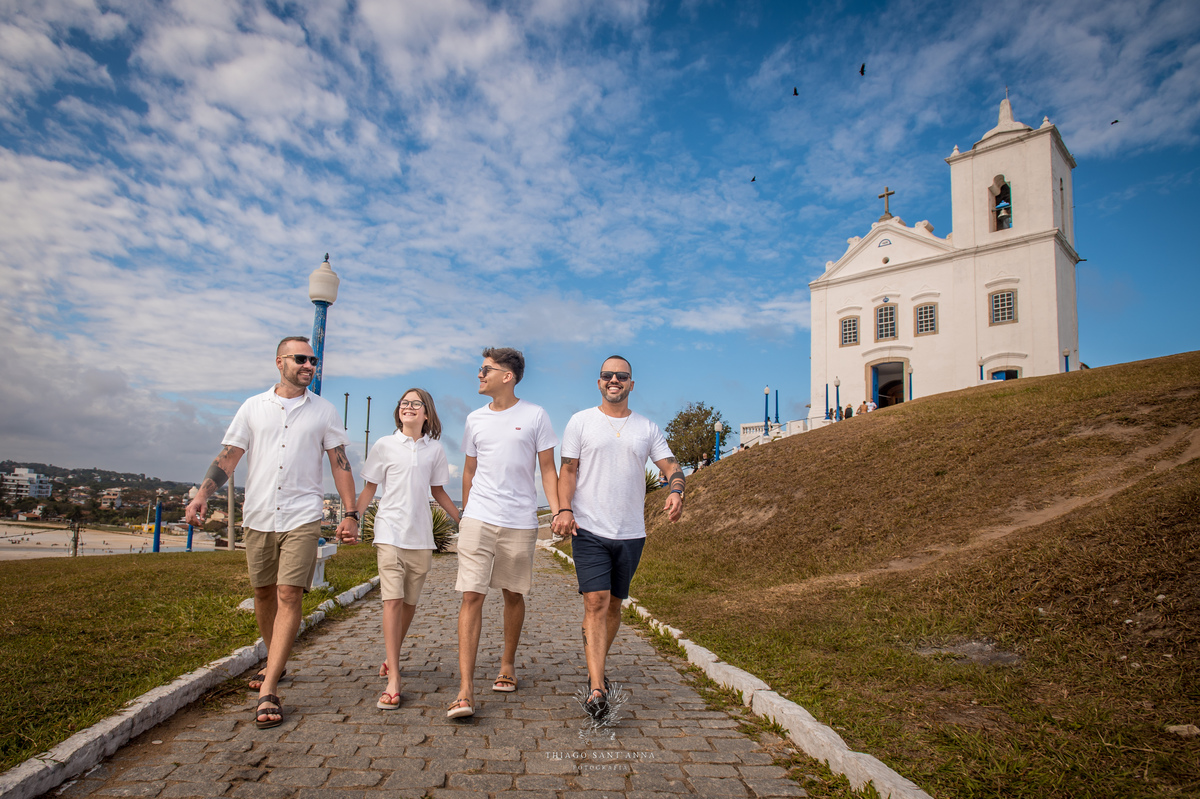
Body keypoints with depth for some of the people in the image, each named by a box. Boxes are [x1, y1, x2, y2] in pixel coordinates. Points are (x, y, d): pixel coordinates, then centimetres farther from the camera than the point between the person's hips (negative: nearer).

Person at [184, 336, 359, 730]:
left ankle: (268, 691, -10)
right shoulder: (253, 407, 9)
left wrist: (350, 514, -3)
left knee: (289, 595, -11)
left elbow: (340, 463, 4)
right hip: (258, 515, 3)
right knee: (263, 592, 13)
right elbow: (229, 456, 6)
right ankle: (275, 662, 35)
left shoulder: (324, 411, 6)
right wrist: (202, 495, -9)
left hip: (302, 516, -2)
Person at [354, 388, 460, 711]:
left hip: (421, 536, 3)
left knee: (410, 602, 8)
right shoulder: (384, 446, 4)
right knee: (393, 600, -12)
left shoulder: (434, 449, 9)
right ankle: (393, 682, -13)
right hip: (390, 532, -3)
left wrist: (463, 520, 15)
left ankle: (391, 658, 32)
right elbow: (369, 490, 7)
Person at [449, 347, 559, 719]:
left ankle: (508, 663, 33)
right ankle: (465, 690, -7)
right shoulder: (475, 419, 10)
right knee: (472, 596, -7)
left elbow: (548, 469, 2)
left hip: (520, 522, -1)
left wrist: (558, 510, -9)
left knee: (513, 595, 11)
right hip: (478, 519, 2)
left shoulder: (535, 416, 0)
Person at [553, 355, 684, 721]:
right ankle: (597, 689, -12)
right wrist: (564, 509, -14)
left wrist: (675, 492, -16)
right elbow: (568, 470, 1)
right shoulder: (581, 422, 4)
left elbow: (670, 465, 5)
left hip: (631, 533, 3)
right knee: (595, 603, -12)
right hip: (589, 529, -3)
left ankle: (595, 669, 32)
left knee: (613, 605, 12)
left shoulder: (647, 428, 10)